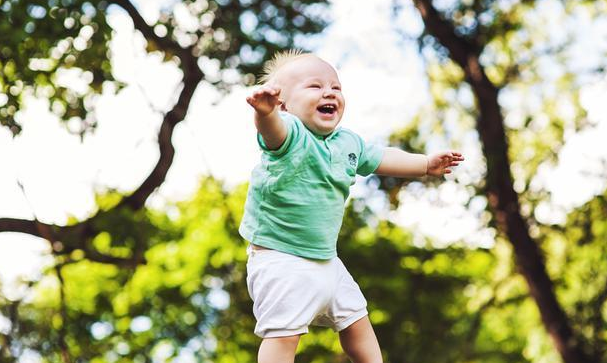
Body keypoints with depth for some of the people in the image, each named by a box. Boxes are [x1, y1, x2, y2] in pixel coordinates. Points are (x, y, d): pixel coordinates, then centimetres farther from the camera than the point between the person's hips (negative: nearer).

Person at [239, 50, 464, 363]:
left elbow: (381, 159, 23)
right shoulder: (290, 134, -20)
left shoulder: (348, 142, 5)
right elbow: (272, 129, -44)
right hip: (279, 259, -8)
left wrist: (426, 164, 27)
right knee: (284, 333, -15)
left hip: (325, 259, 8)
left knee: (355, 320, 22)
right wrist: (265, 111, -67)